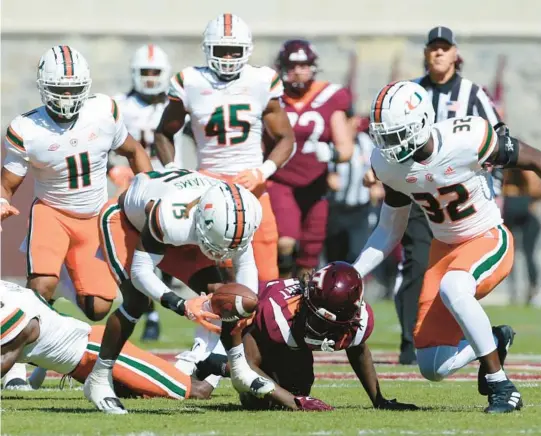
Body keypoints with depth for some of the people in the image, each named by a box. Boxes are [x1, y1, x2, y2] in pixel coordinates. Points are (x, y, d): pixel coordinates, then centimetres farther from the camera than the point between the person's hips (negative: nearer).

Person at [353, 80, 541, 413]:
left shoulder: (467, 140, -27)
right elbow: (389, 231, 4)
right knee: (433, 369, -2)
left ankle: (501, 388, -26)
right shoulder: (389, 164, -10)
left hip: (489, 240, -5)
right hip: (445, 247, 6)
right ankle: (494, 342, 29)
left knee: (452, 288, -39)